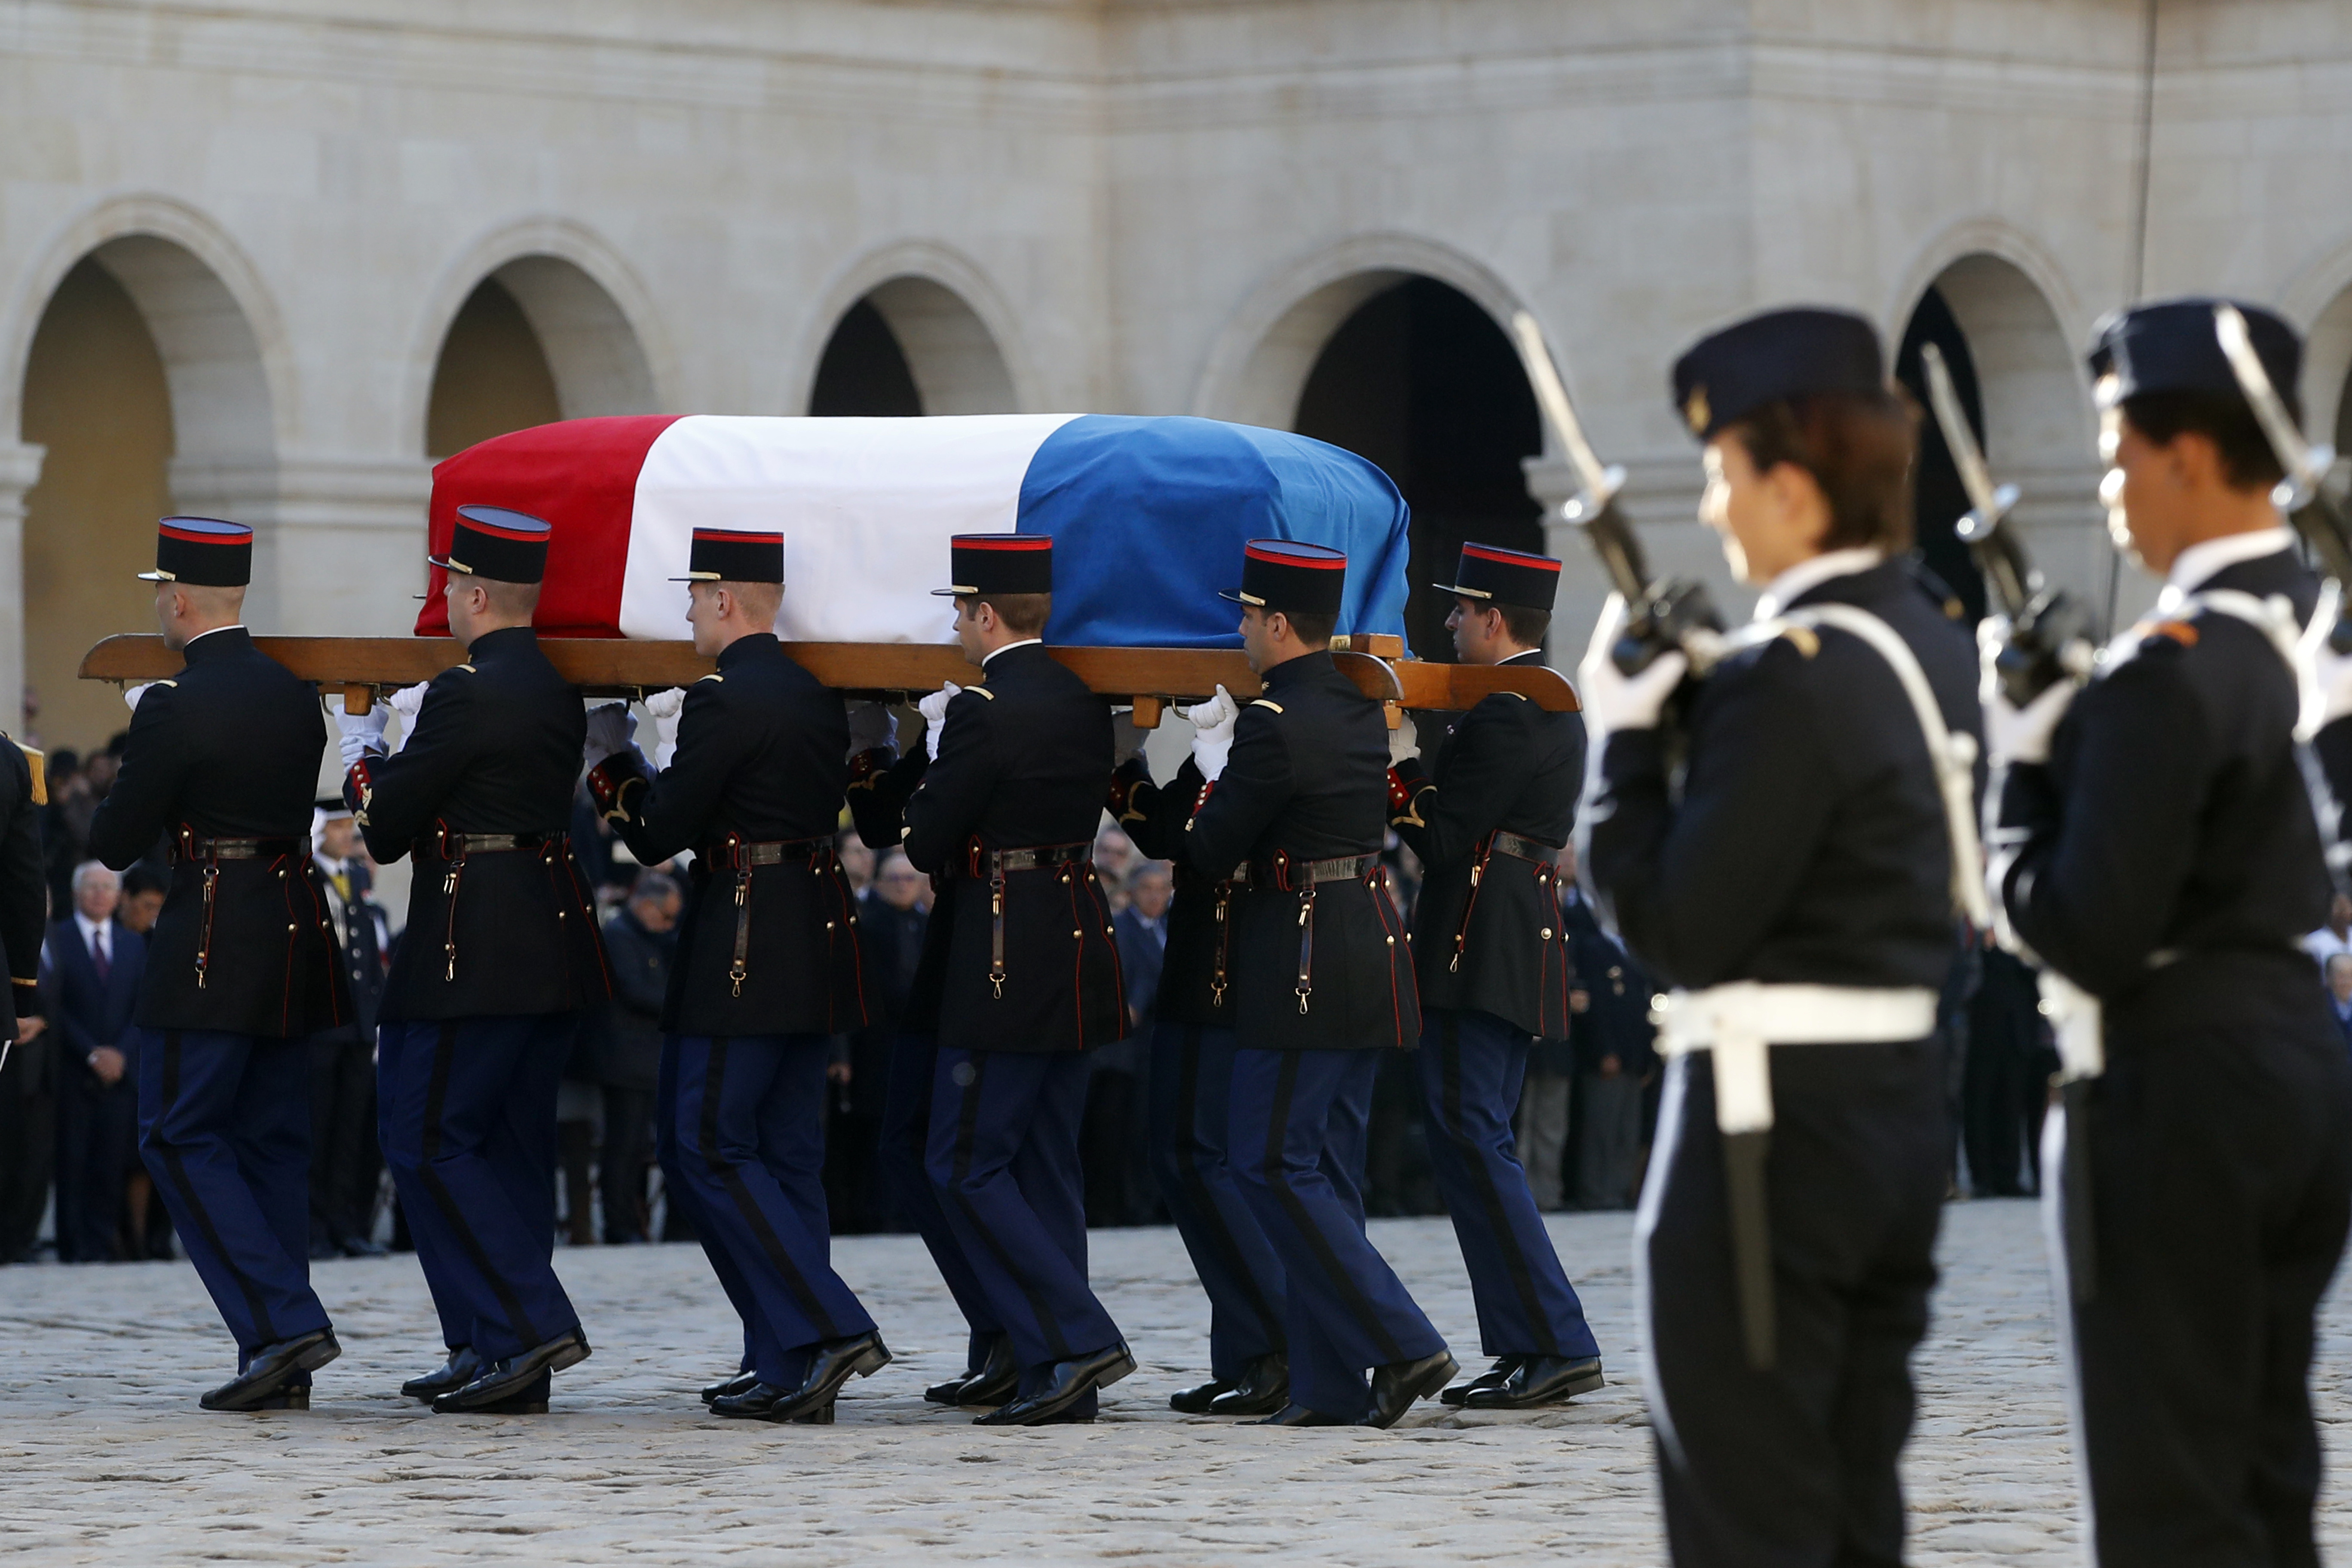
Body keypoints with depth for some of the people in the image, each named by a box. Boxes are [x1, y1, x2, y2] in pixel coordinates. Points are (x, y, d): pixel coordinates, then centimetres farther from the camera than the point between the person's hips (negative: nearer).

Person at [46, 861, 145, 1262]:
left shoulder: (134, 944, 15)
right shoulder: (56, 939, 2)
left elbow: (142, 1007, 11)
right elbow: (55, 1005, -4)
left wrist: (121, 1053, -4)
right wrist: (92, 1053, -11)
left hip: (120, 1070, 3)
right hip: (73, 1071, -3)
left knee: (111, 1162, -1)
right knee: (73, 1161, -6)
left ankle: (102, 1242, 2)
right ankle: (76, 1246, -5)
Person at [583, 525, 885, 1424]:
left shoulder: (723, 701, -15)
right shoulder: (820, 698, 12)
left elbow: (659, 836, -13)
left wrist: (612, 765, 6)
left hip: (745, 944, -9)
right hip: (821, 938, 9)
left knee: (706, 1143, -3)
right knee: (786, 1150, 11)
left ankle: (830, 1329, -13)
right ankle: (790, 1369, 9)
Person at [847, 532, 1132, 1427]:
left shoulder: (985, 713, -15)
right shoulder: (1085, 707, 11)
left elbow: (924, 845, -11)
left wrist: (933, 749, 5)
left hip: (1005, 964, -8)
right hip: (1081, 945, 8)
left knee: (965, 1166, -3)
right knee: (1044, 1166, 11)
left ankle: (1080, 1341, -12)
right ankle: (1056, 1379, 10)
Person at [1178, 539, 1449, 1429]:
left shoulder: (1274, 725, -16)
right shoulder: (1361, 711, 11)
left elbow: (1208, 854, -12)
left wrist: (1210, 760, 5)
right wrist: (1230, 753, 15)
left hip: (1305, 961, -9)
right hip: (1370, 946, 9)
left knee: (1274, 1166, -4)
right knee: (1323, 1169, 11)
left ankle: (1403, 1346, -12)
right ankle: (1332, 1388, 9)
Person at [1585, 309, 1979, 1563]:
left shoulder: (1793, 674, -18)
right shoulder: (1938, 651, 10)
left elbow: (1684, 935, -17)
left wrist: (1626, 740, -7)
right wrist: (1694, 714, 10)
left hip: (1773, 1129, -9)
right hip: (1904, 1109, 9)